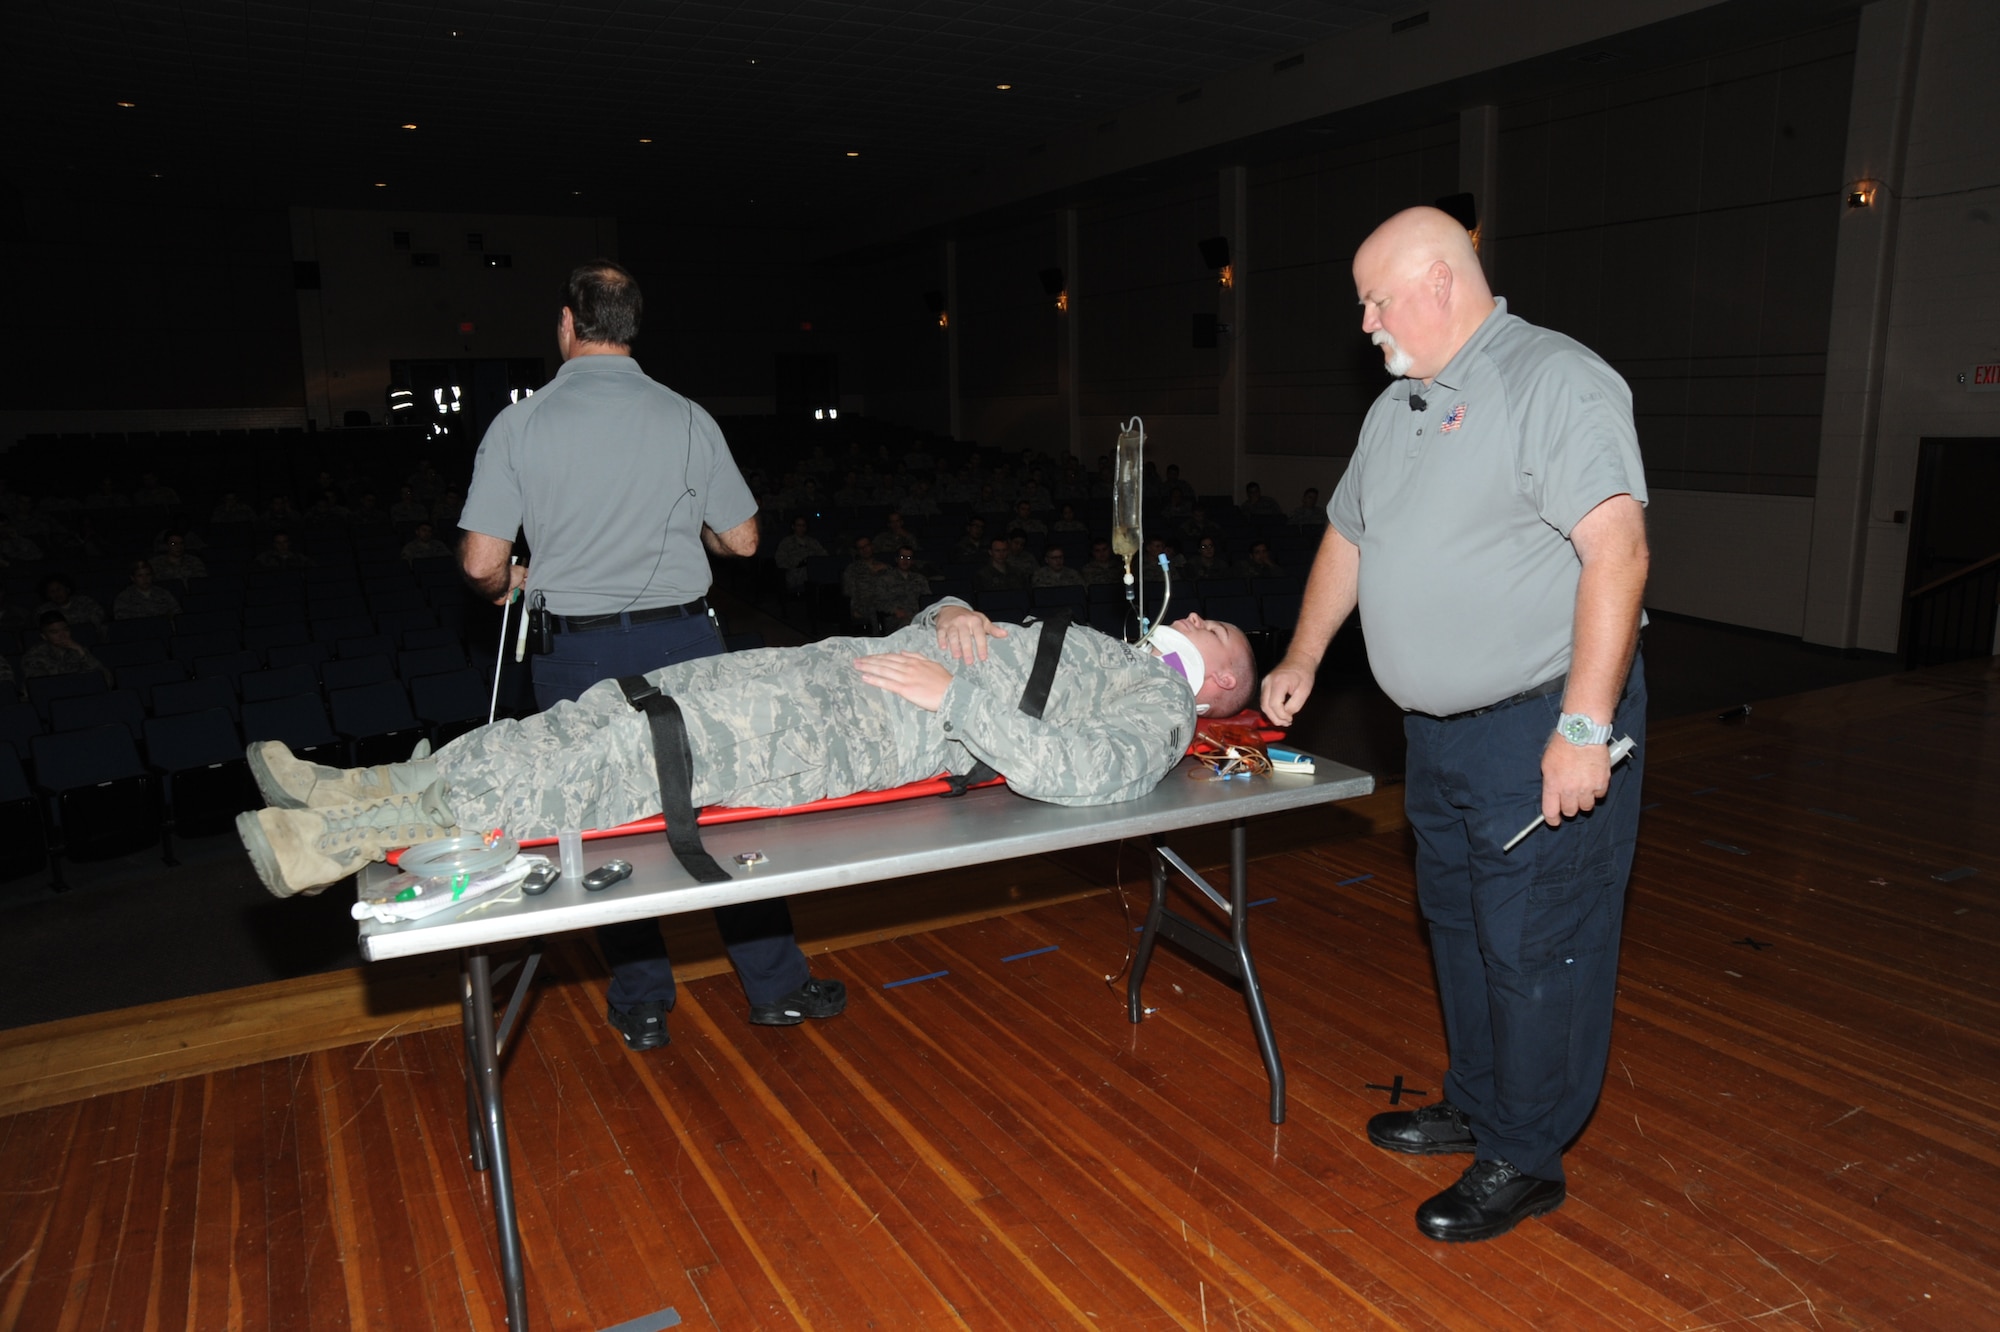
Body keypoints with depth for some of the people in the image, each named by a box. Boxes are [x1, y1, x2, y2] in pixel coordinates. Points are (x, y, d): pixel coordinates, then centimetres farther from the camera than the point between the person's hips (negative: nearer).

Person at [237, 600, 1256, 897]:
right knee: (626, 707, -3)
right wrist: (951, 615, 6)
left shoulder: (1160, 714, 3)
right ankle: (371, 790, -2)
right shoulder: (1096, 649, 29)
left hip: (858, 727, -8)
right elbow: (923, 632, 29)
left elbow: (1072, 771, -21)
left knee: (659, 751, -21)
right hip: (836, 669, 8)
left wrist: (953, 692, -21)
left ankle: (370, 835, -20)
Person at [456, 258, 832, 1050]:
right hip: (682, 642, 0)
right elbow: (741, 540, 2)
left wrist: (509, 587, 16)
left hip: (577, 652, 0)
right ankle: (777, 986, 18)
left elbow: (481, 563, -7)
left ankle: (641, 1006, 22)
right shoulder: (686, 419, -3)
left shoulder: (518, 424, -4)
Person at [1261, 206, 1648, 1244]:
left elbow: (1615, 548, -23)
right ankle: (1475, 1106, 35)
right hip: (1440, 730, 9)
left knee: (1533, 945, 1)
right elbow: (1347, 536, 24)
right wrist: (1302, 660, 26)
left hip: (1543, 729, -9)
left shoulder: (1555, 380, -14)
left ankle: (1525, 1160, 17)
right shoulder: (1395, 408, 14)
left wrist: (1583, 726, -27)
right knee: (1457, 925, 18)